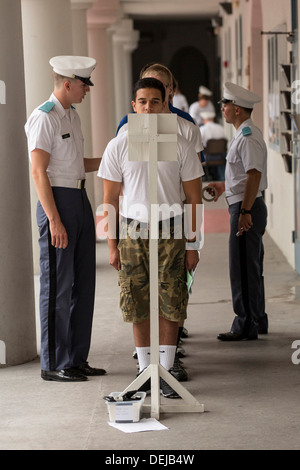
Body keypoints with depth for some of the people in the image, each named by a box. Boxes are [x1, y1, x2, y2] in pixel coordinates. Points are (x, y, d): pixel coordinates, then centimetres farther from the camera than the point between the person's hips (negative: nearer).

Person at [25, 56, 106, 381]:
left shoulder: (72, 116, 16)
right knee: (58, 286, -3)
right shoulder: (44, 118, -12)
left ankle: (77, 358, 22)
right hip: (58, 201, -9)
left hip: (80, 200, 9)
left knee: (83, 282, 12)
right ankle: (54, 364, 5)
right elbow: (38, 172, -16)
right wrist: (54, 220, -20)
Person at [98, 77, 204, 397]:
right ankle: (145, 370, 14)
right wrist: (112, 245, 1)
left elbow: (194, 198, 4)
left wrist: (193, 245, 0)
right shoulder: (118, 147, 2)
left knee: (170, 305, -1)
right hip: (132, 232, 1)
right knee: (138, 307, 3)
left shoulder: (180, 146, 1)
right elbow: (110, 199, 5)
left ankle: (165, 371, 8)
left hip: (170, 232, 0)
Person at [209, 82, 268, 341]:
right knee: (250, 267, 17)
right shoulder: (247, 133, 15)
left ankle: (246, 326, 1)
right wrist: (225, 186, 31)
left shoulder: (248, 137, -18)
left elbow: (254, 175, -25)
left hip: (246, 207, -11)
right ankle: (257, 320, 25)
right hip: (244, 206, 11)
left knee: (243, 268, -5)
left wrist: (245, 211, -27)